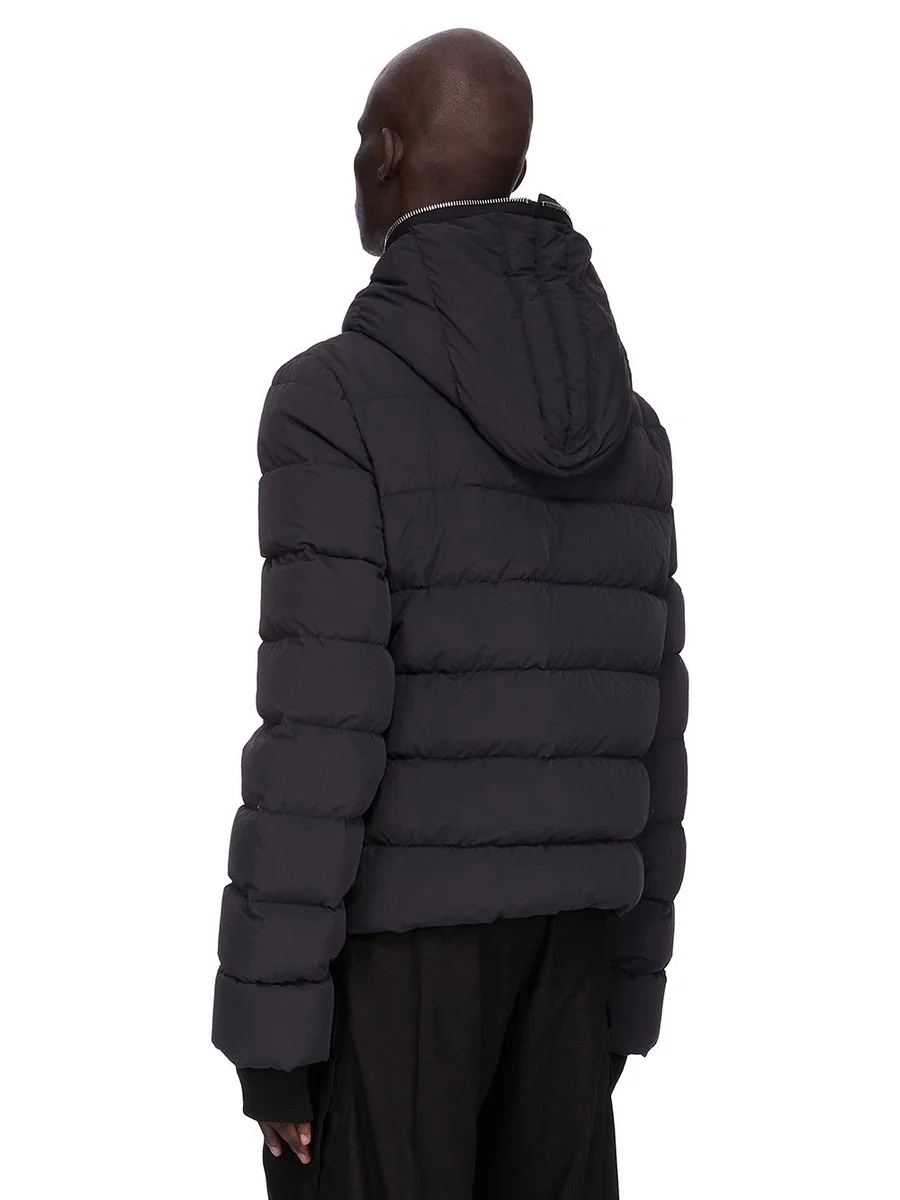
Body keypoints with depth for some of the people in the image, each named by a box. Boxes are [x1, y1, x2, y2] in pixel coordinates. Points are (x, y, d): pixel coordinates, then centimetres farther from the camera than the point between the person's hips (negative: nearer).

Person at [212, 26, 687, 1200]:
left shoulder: (337, 400, -16)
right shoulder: (622, 424, 6)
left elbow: (320, 735, -20)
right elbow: (644, 726, 7)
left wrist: (269, 1021, -14)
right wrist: (627, 972, 16)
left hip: (391, 931, -6)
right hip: (557, 928, 6)